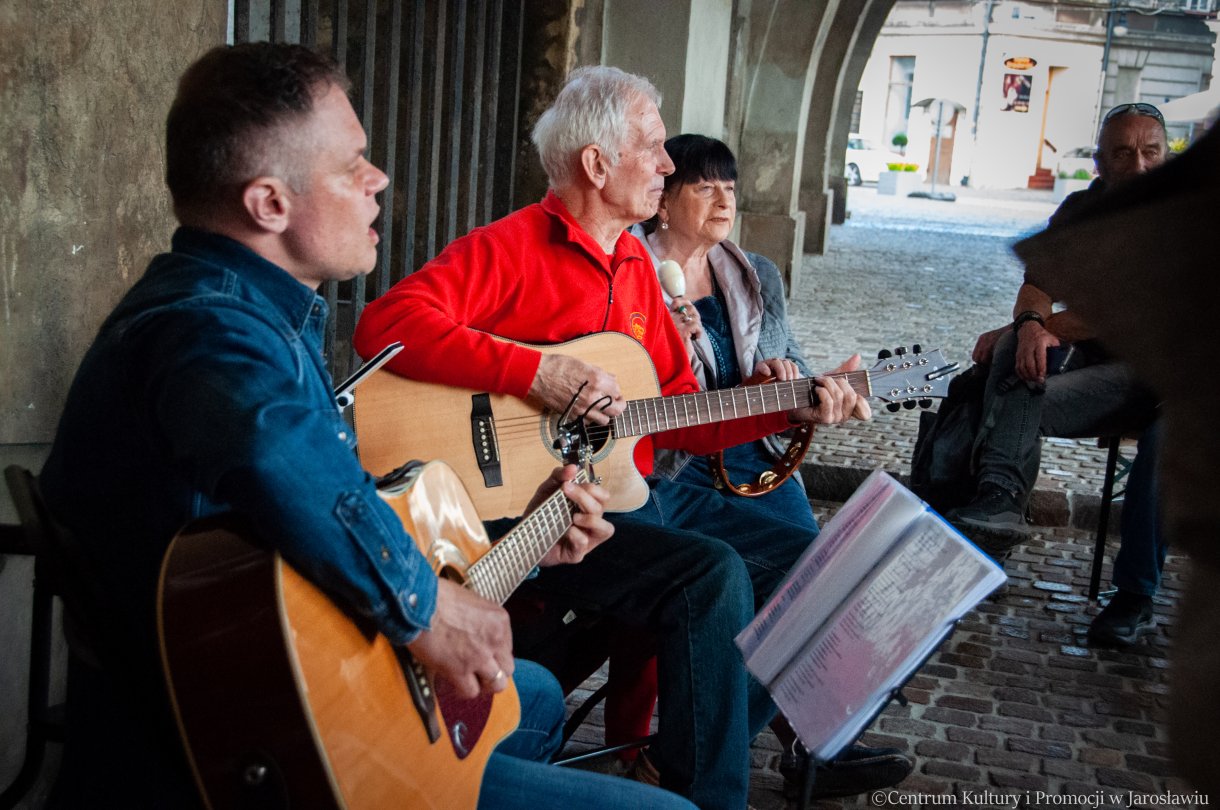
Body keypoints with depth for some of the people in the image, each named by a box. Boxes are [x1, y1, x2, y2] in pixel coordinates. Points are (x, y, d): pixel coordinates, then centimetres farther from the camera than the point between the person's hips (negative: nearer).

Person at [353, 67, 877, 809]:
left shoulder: (636, 262, 15)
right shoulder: (510, 248, -10)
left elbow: (680, 414, 15)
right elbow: (386, 323, -26)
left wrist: (791, 412, 5)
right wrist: (535, 371, -30)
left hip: (640, 491, 9)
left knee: (801, 561, 6)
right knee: (714, 573, -28)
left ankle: (712, 746, 15)